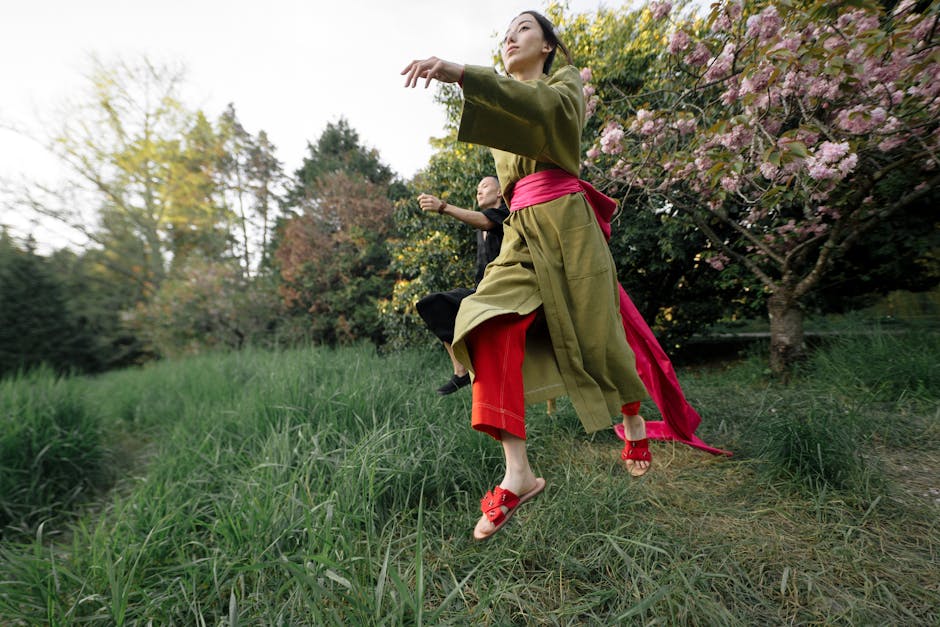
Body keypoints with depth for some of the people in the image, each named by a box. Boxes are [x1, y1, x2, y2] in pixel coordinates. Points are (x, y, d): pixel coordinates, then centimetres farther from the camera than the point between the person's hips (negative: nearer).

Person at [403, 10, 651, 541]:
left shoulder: (566, 81, 11)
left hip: (565, 220, -4)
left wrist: (459, 73, -25)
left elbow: (544, 105, -16)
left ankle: (635, 423, 31)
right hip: (521, 230, 5)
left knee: (596, 336, 0)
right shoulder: (505, 104, 28)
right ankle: (518, 474, -20)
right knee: (490, 327, -21)